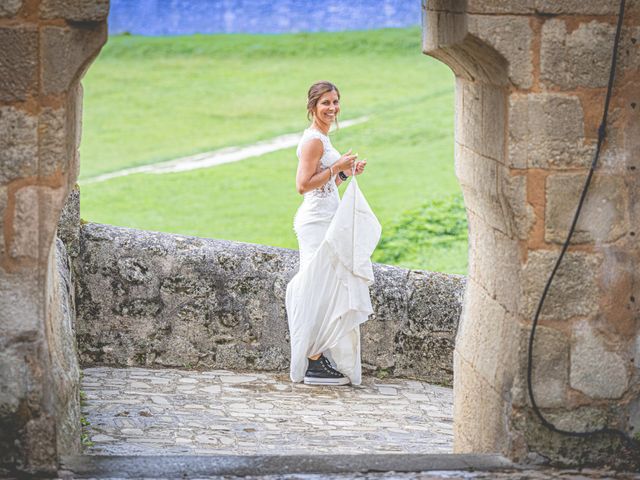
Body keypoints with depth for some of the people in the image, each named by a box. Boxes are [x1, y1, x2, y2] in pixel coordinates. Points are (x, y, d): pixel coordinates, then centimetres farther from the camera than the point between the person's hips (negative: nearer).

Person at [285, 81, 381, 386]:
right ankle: (315, 362, -6)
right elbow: (303, 184, -21)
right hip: (317, 222, -10)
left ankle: (317, 359, 14)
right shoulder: (314, 141, -14)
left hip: (326, 221, 10)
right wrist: (337, 167, -19)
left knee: (325, 291, 11)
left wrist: (347, 172, 10)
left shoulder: (320, 139, 17)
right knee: (322, 291, -9)